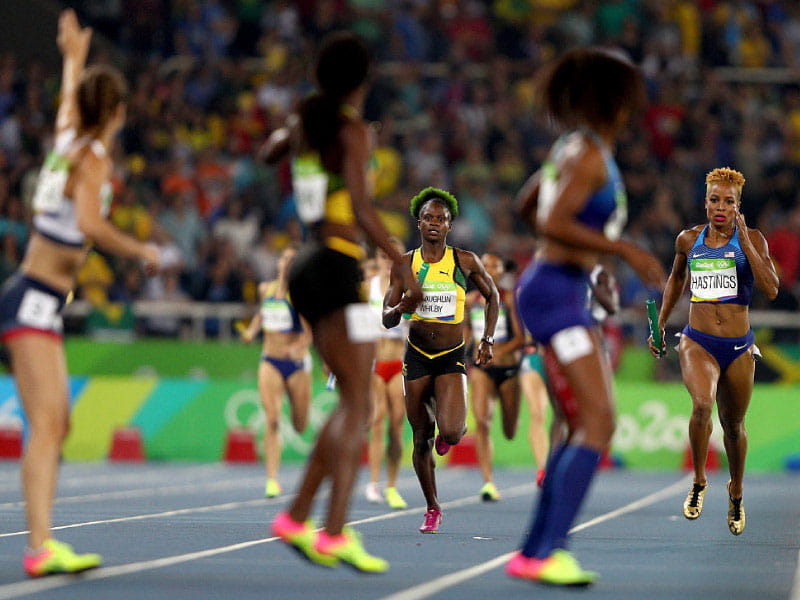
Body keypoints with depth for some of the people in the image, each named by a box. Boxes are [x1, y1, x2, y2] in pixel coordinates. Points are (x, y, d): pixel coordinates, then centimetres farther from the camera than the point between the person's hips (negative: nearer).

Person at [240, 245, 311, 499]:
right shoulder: (265, 289, 6)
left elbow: (308, 333, -17)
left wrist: (298, 347, -36)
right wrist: (252, 330, 9)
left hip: (297, 363, -2)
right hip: (270, 362, 3)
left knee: (300, 426, 10)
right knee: (272, 419, -13)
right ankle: (272, 479, -15)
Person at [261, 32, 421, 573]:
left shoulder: (303, 120, 12)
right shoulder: (354, 130, -10)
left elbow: (269, 153, 35)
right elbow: (362, 209, -22)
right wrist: (403, 266, -21)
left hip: (308, 267, 9)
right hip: (338, 268, -9)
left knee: (353, 402, 14)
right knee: (358, 405, -12)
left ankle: (297, 517, 13)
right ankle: (336, 534, -24)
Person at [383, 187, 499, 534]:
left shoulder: (465, 262, -1)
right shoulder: (405, 264, 0)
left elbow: (492, 296, 15)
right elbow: (386, 319, 0)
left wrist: (487, 340, 8)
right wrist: (401, 308, -23)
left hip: (453, 358, -2)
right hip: (417, 357, 2)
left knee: (450, 432, -21)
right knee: (422, 439, 6)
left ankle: (457, 427, 18)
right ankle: (432, 509, 23)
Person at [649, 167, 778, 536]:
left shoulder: (751, 239, -3)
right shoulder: (688, 240, 4)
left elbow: (771, 290, -15)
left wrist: (744, 241, -18)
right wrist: (660, 324, 20)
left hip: (738, 346, 0)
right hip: (697, 342, 0)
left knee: (733, 425, 12)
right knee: (701, 403, -28)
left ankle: (736, 493, 38)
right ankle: (698, 483, -9)